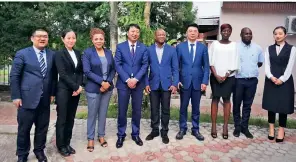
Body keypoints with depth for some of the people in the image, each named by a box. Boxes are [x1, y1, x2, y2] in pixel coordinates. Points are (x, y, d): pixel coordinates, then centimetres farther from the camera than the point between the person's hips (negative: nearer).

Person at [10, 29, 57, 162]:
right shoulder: (22, 54, -2)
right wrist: (16, 96, -7)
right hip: (27, 98, -3)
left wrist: (52, 93, 7)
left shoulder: (52, 55, 7)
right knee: (24, 128, 9)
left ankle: (39, 151, 31)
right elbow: (14, 76, -3)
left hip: (45, 99, 3)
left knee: (42, 127, 12)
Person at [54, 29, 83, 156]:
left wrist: (79, 86, -6)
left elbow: (80, 72, 8)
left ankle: (67, 143, 23)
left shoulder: (78, 53, 10)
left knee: (70, 118, 11)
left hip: (76, 90, 5)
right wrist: (76, 87, -14)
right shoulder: (59, 54, -5)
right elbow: (62, 74, -13)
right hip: (64, 90, -5)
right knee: (62, 119, 3)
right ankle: (60, 146, 17)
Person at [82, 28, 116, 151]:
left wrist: (108, 82, -10)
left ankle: (101, 136, 28)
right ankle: (90, 138, 23)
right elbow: (87, 71, -13)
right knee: (92, 114, 7)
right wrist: (102, 82, -17)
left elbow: (113, 69, 6)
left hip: (108, 87, 4)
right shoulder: (87, 52, -6)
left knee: (103, 113, 13)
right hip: (93, 88, -3)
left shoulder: (109, 52, 6)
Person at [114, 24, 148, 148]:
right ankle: (121, 135, 20)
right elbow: (117, 65, -4)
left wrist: (136, 79, -15)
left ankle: (135, 134, 24)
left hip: (138, 83, 1)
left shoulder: (143, 48, 6)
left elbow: (145, 65, -2)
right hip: (123, 83, -1)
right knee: (122, 111, 4)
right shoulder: (120, 47, 3)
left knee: (137, 111, 9)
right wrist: (127, 79, -14)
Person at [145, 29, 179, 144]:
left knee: (165, 109, 8)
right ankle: (154, 130, 25)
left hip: (167, 84, 0)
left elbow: (175, 68, 1)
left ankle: (164, 132, 22)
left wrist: (174, 84, -8)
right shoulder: (149, 50, 2)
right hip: (153, 84, 0)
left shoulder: (172, 50, 2)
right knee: (154, 109, 10)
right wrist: (146, 83, -5)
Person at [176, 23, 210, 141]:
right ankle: (182, 128, 21)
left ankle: (195, 129, 23)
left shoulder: (203, 47, 4)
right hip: (184, 81, -1)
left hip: (198, 82, 1)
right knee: (183, 107, 8)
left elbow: (206, 66, 3)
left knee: (196, 107, 10)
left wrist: (205, 82, -6)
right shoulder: (180, 47, 2)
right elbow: (176, 65, 2)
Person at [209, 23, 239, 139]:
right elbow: (210, 61, -1)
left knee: (226, 100, 4)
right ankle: (213, 126, 9)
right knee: (215, 99, 3)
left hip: (229, 77, 0)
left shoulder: (234, 45, 4)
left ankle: (225, 126, 12)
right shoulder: (214, 44, 4)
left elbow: (235, 64, 0)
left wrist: (225, 75, -9)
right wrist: (216, 75, -10)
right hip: (215, 76, 0)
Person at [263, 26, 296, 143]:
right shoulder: (269, 49, 9)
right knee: (271, 104, 7)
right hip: (271, 81, 2)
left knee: (283, 105, 3)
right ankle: (271, 128, 19)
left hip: (285, 81, -2)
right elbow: (267, 65, 2)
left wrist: (281, 79, -14)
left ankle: (281, 130, 14)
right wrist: (271, 77, -13)